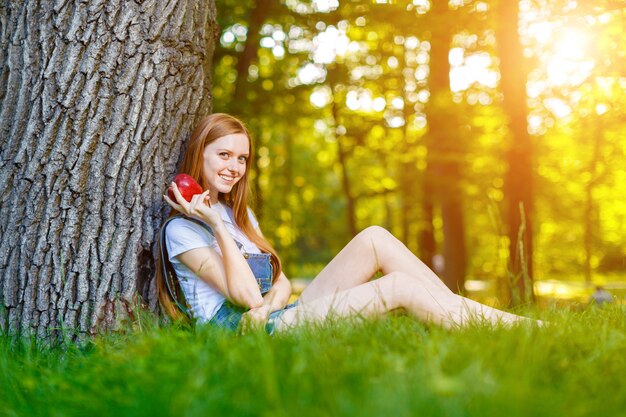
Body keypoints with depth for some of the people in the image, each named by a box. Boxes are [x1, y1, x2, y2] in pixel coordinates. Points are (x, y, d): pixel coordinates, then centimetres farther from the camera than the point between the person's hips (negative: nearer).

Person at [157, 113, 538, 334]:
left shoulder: (240, 214, 20)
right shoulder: (182, 228, -6)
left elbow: (281, 282, 10)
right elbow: (247, 295, -16)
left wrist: (266, 305, -13)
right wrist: (216, 224, -17)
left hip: (280, 315, 8)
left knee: (375, 238, -8)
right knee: (400, 287, -19)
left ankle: (473, 317, -9)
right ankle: (507, 326, -12)